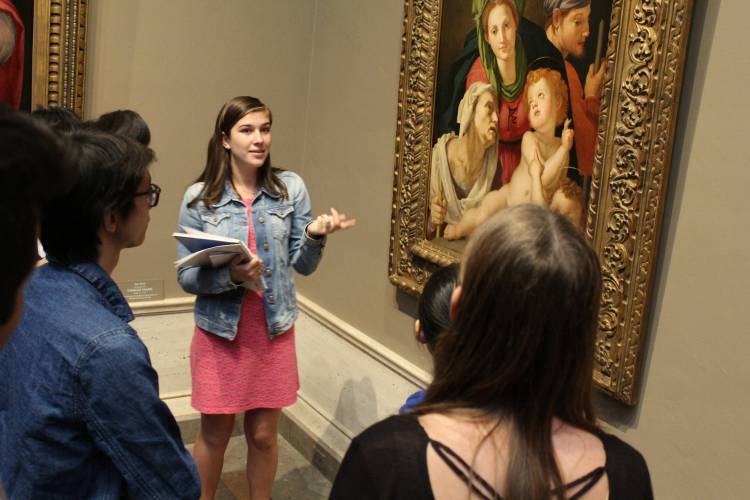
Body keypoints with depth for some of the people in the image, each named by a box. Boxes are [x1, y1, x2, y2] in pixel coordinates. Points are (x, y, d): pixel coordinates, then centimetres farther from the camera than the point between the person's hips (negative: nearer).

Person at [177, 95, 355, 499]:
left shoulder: (291, 188, -2)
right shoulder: (199, 197, -6)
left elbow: (302, 266, 0)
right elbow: (186, 277, -7)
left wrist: (315, 236, -21)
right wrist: (230, 275, -25)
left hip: (273, 329, 1)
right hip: (220, 330, -1)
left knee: (263, 434, 13)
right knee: (214, 433, 14)